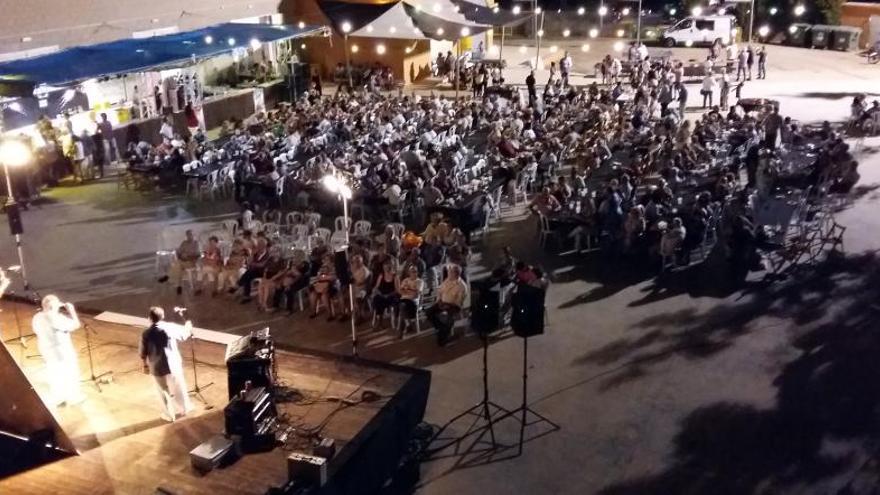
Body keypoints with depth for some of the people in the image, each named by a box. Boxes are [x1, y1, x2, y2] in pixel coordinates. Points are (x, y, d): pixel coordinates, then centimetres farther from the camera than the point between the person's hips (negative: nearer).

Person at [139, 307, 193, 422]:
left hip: (157, 368, 0)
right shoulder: (170, 327, -13)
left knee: (163, 392, 17)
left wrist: (145, 365, 14)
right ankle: (183, 409, 37)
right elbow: (184, 334, 6)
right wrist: (188, 326, 28)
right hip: (173, 365, 0)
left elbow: (142, 353, -4)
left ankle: (169, 415, 29)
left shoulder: (146, 334, -13)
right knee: (178, 389, 20)